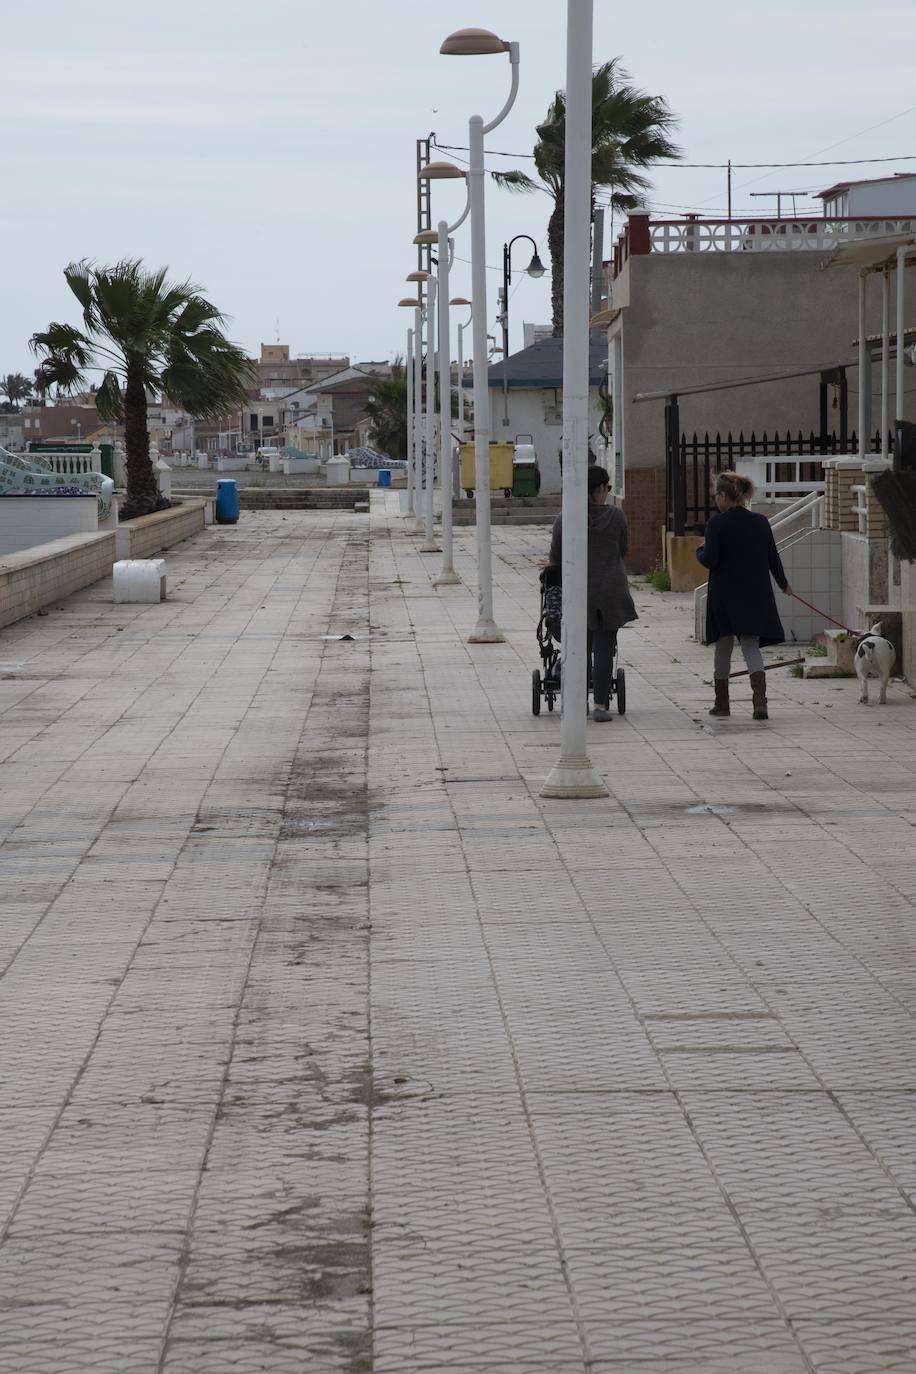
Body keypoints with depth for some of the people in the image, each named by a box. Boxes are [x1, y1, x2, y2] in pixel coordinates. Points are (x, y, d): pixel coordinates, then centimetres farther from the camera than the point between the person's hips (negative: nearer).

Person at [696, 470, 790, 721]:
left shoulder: (717, 523, -11)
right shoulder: (761, 522, 1)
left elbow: (710, 560, -14)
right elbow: (773, 558, 7)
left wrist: (699, 550, 9)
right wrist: (783, 583, 23)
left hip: (724, 595, -2)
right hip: (755, 594, 3)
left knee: (723, 648, 13)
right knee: (751, 646, 3)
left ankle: (721, 702, 22)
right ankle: (760, 700, -18)